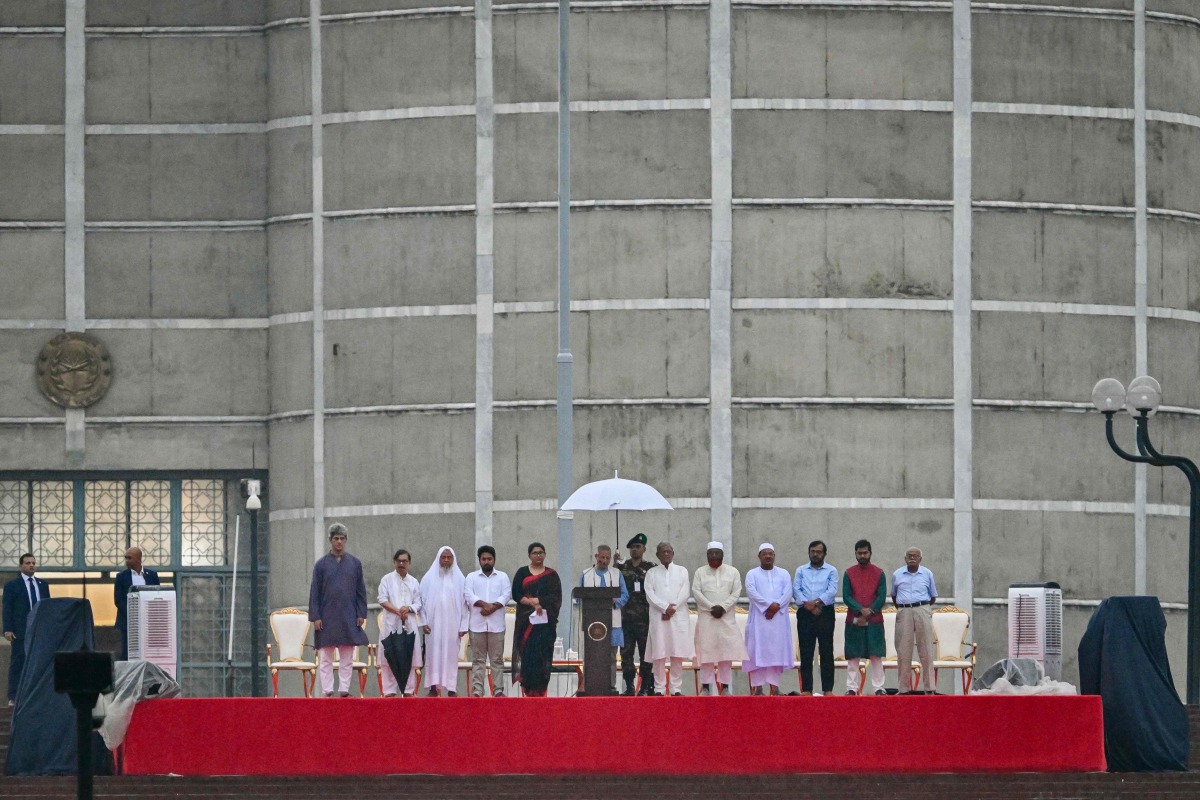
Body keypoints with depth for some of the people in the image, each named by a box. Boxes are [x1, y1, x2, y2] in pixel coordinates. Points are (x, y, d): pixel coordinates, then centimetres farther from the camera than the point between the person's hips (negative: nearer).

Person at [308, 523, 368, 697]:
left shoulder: (355, 564, 8)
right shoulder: (321, 565, 3)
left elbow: (361, 591, 10)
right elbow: (314, 593, 2)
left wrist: (361, 614, 1)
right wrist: (315, 617, -6)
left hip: (348, 618, 1)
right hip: (327, 618, -1)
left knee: (347, 659, 2)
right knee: (325, 658, -2)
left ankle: (344, 690, 5)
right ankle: (328, 691, 0)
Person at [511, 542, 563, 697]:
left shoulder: (552, 575, 11)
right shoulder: (522, 573, 10)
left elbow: (556, 597, 1)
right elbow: (516, 594, 0)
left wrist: (536, 600, -11)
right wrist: (532, 603, -13)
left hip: (546, 620, 0)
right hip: (527, 619, 0)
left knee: (544, 653, -7)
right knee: (527, 653, -8)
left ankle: (540, 689, -6)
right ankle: (529, 688, -8)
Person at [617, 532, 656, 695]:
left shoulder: (651, 568, 5)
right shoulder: (622, 567, 12)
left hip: (645, 618, -2)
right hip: (626, 618, 3)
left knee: (646, 651, -2)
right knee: (626, 652, 1)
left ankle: (646, 686, 2)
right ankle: (629, 686, 6)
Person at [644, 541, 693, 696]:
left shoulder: (681, 571, 13)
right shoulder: (652, 573, 10)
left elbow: (685, 592, 3)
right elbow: (650, 595, 0)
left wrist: (673, 608, -9)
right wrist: (665, 607, -12)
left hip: (678, 617, 1)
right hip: (658, 617, -1)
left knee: (678, 654, -2)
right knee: (659, 654, -6)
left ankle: (676, 688, -1)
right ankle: (659, 688, -4)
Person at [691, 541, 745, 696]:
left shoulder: (733, 572, 9)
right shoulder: (700, 572, 9)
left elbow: (736, 593, 2)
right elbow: (696, 592, -1)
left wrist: (723, 607, -12)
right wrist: (712, 607, -12)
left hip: (727, 618, 0)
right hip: (706, 617, 0)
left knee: (727, 650, -4)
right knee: (706, 650, -5)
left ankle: (725, 685, -1)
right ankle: (705, 685, -3)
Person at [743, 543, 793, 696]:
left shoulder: (783, 574, 14)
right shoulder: (752, 574, 8)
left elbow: (788, 593, 0)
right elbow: (752, 592, -8)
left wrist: (776, 606, -15)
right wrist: (769, 605, -18)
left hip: (778, 619, 2)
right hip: (758, 619, -2)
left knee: (777, 652, -2)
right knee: (758, 652, -6)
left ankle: (774, 686, -2)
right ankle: (757, 687, -7)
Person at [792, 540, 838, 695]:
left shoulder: (831, 571, 8)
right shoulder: (801, 571, 14)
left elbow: (832, 591, -6)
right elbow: (796, 590, 2)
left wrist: (816, 602, -17)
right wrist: (808, 605, -12)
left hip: (825, 614, -2)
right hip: (805, 614, 2)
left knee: (826, 652, -3)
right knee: (806, 653, 0)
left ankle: (827, 689, -3)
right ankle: (806, 689, 2)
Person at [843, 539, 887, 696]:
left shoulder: (879, 573, 6)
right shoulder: (848, 574, 6)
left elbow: (882, 597, -1)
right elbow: (846, 596, -2)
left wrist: (869, 612, -13)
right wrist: (861, 610, -16)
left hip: (875, 621, 0)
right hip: (854, 621, 0)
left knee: (876, 656, -1)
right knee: (853, 656, 0)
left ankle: (878, 687, 1)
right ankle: (851, 688, 3)